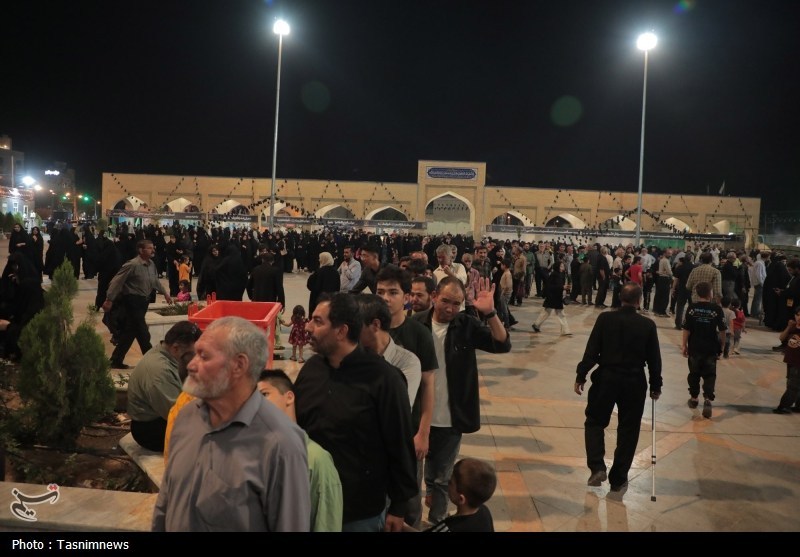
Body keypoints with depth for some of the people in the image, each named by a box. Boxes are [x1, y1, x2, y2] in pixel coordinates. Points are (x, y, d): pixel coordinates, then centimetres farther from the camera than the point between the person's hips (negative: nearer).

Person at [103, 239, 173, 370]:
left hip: (143, 301, 8)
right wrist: (109, 300, -17)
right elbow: (116, 282, -16)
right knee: (142, 332, -3)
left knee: (129, 332, 12)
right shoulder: (132, 265, -17)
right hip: (133, 301, -8)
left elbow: (155, 281, 24)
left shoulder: (151, 265, 7)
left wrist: (165, 293, 23)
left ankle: (116, 361, 21)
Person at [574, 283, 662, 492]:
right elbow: (654, 360, 0)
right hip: (635, 383, 1)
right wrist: (656, 386, 12)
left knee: (595, 422, 15)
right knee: (628, 430, 12)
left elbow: (591, 351, -9)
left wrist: (580, 376, -2)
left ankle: (597, 467, -1)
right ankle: (618, 479, 18)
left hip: (606, 378, 0)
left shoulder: (605, 318, -7)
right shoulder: (648, 325, -4)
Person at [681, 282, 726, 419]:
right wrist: (722, 345, 9)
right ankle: (708, 399, -11)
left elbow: (686, 329, -5)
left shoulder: (691, 309, -6)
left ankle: (693, 398, 27)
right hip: (711, 349, -1)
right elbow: (722, 330, -4)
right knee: (709, 375, 5)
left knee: (694, 373, 15)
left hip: (694, 348, 1)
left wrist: (684, 345, 5)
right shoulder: (717, 309, -8)